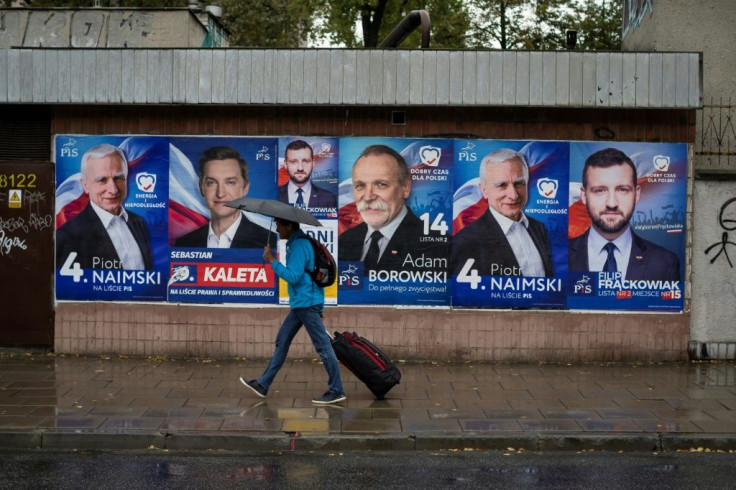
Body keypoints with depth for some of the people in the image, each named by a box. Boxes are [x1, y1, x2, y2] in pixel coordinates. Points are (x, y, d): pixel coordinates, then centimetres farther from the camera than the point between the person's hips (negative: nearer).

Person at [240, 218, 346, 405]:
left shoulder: (299, 245, -16)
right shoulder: (297, 243, 16)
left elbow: (293, 276, -22)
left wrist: (272, 261, -14)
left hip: (306, 303, -11)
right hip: (301, 303, 11)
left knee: (322, 346, -6)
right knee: (282, 341, 14)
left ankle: (336, 391, -2)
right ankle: (262, 385, 20)